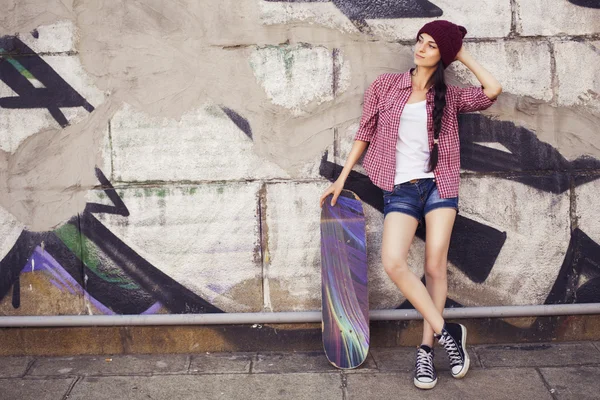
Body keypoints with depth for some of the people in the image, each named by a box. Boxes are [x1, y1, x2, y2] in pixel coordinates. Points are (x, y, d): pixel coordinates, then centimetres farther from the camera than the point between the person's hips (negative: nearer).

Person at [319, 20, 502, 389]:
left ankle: (427, 349, 10)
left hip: (438, 186, 0)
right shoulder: (386, 86, 8)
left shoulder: (449, 96, 7)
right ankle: (447, 331, -3)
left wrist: (463, 55, 2)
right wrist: (342, 177, 10)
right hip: (400, 190, 0)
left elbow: (493, 90, -10)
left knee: (435, 267, -3)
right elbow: (366, 132, 13)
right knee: (393, 262, -18)